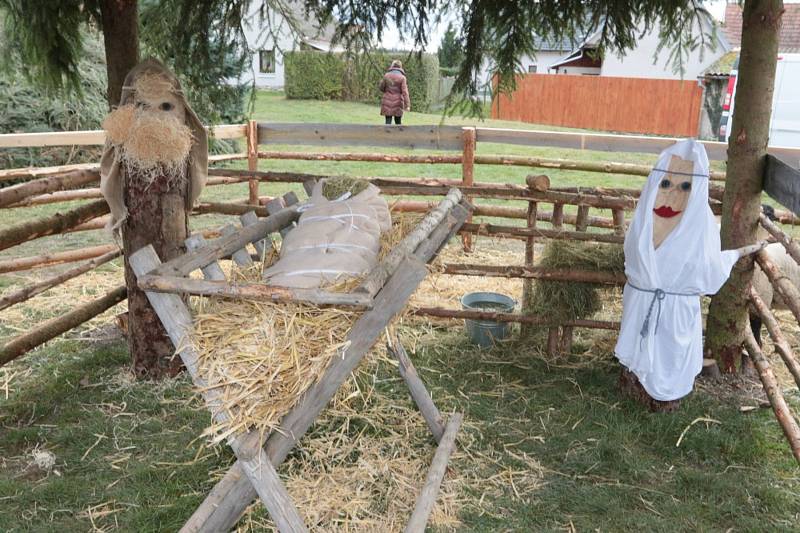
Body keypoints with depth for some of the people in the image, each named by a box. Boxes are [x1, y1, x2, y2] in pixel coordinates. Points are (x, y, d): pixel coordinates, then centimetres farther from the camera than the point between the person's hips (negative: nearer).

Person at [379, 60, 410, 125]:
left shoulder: (386, 75, 1)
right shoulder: (402, 77, -6)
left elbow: (381, 88, 10)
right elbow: (405, 92, -13)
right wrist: (407, 105, -15)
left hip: (387, 103, 1)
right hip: (397, 103, -1)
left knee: (388, 122, 0)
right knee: (398, 122, 12)